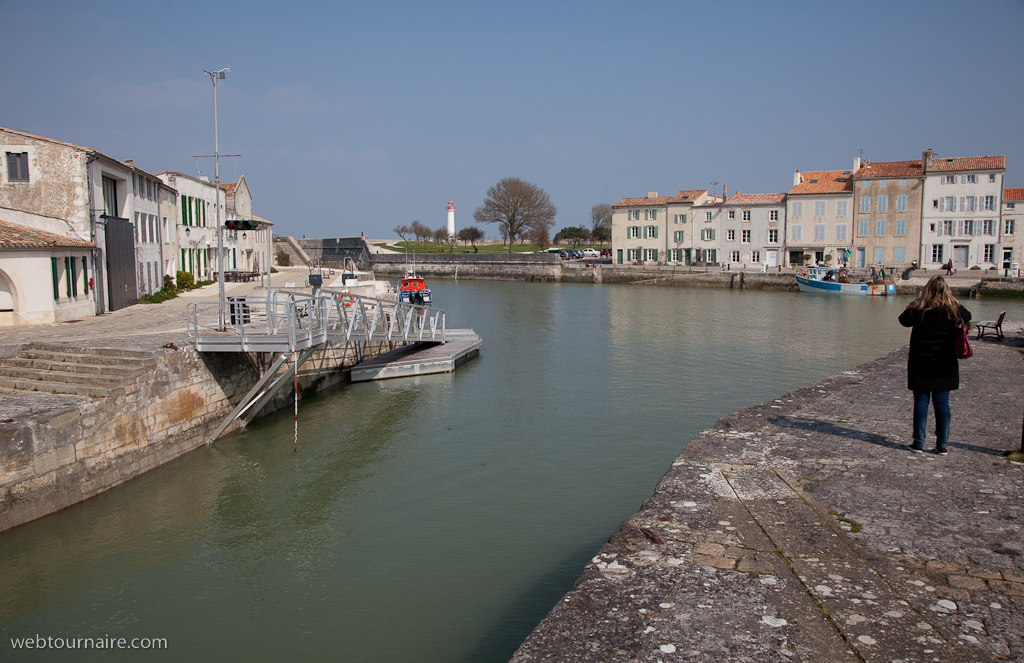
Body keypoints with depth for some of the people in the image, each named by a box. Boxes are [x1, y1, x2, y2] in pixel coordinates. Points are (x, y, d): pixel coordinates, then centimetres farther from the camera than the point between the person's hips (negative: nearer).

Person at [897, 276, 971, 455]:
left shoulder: (919, 309, -12)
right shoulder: (954, 309, -3)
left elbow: (903, 320, 5)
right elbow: (967, 317, 19)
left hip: (921, 362, -2)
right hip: (945, 364, 2)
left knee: (921, 401, 4)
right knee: (942, 402, 6)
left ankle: (918, 443, 5)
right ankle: (942, 445, 9)